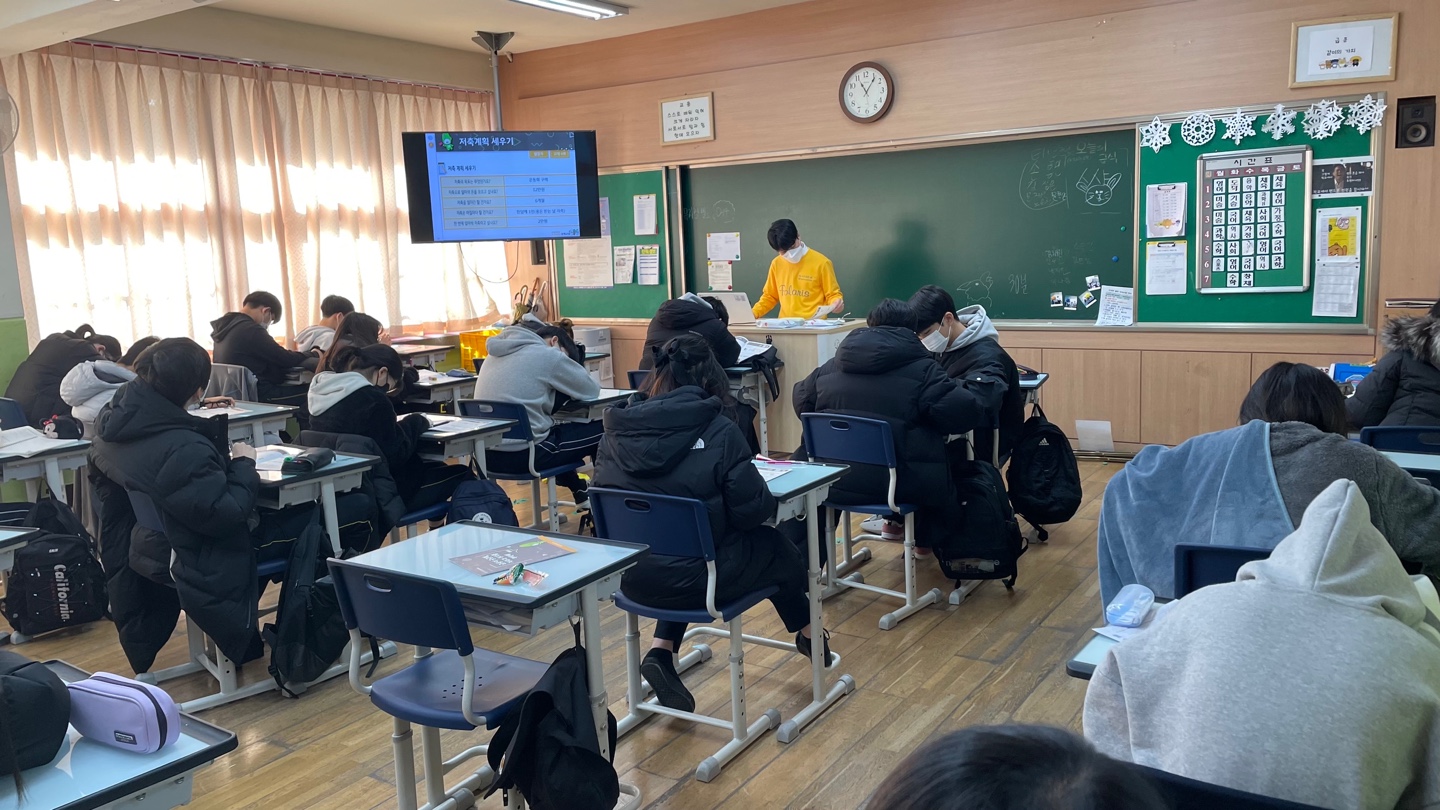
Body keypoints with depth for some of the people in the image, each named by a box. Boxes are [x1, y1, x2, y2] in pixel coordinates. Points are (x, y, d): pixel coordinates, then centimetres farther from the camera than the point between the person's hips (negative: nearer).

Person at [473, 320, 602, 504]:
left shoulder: (496, 354, 15)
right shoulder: (547, 355, -7)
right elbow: (591, 390, 0)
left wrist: (558, 388, 18)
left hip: (487, 453, 8)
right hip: (522, 454, -8)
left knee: (555, 428, 35)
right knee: (600, 431, 8)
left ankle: (580, 492, 45)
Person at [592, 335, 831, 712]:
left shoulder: (616, 430, -4)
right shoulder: (718, 431, -16)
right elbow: (753, 510, -12)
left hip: (629, 576, 4)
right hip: (694, 576, -4)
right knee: (776, 547, 23)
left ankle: (661, 650, 17)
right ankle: (806, 632, 49)